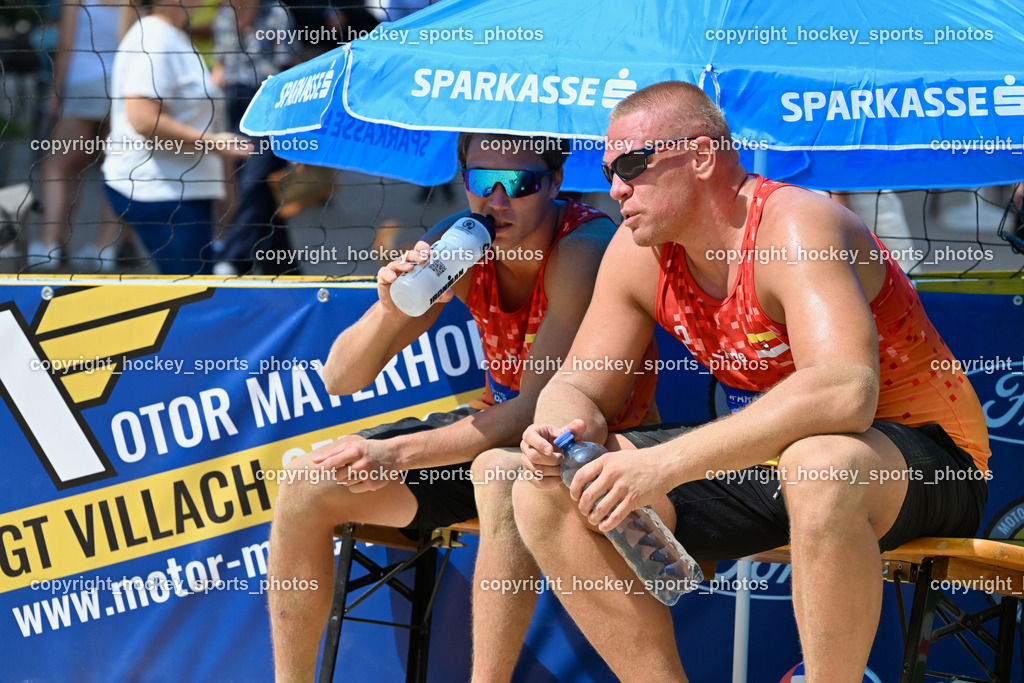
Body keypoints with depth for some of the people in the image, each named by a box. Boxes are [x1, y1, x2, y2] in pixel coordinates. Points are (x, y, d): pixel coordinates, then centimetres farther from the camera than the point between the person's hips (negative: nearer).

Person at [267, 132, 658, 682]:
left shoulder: (586, 248, -24)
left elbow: (538, 409, -29)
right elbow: (340, 380, -7)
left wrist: (397, 455, -34)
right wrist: (391, 309, -28)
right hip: (498, 427, 7)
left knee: (501, 477, -40)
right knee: (306, 484, -5)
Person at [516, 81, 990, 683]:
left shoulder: (795, 226, -24)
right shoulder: (640, 251, -1)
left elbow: (845, 392, -40)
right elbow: (578, 385, 7)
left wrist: (666, 463, -43)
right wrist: (562, 429, -20)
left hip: (925, 460, -7)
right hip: (769, 459, 8)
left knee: (820, 466, -43)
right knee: (547, 494, -6)